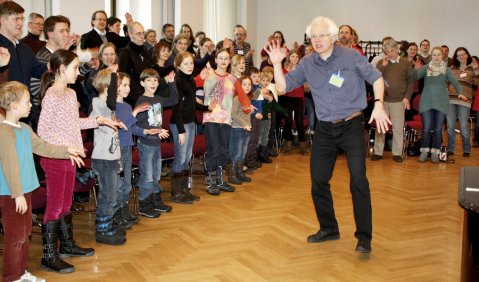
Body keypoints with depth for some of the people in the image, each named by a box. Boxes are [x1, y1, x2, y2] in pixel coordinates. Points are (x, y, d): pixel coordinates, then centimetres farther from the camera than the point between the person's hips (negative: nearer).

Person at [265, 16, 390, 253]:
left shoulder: (351, 57, -7)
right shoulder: (307, 64, 3)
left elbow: (376, 78, 0)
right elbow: (283, 86, 3)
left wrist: (378, 104, -13)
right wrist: (277, 63, -11)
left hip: (351, 125, -4)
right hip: (324, 129, 5)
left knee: (358, 180, -12)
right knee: (318, 180, 8)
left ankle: (364, 236, -1)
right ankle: (329, 228, 27)